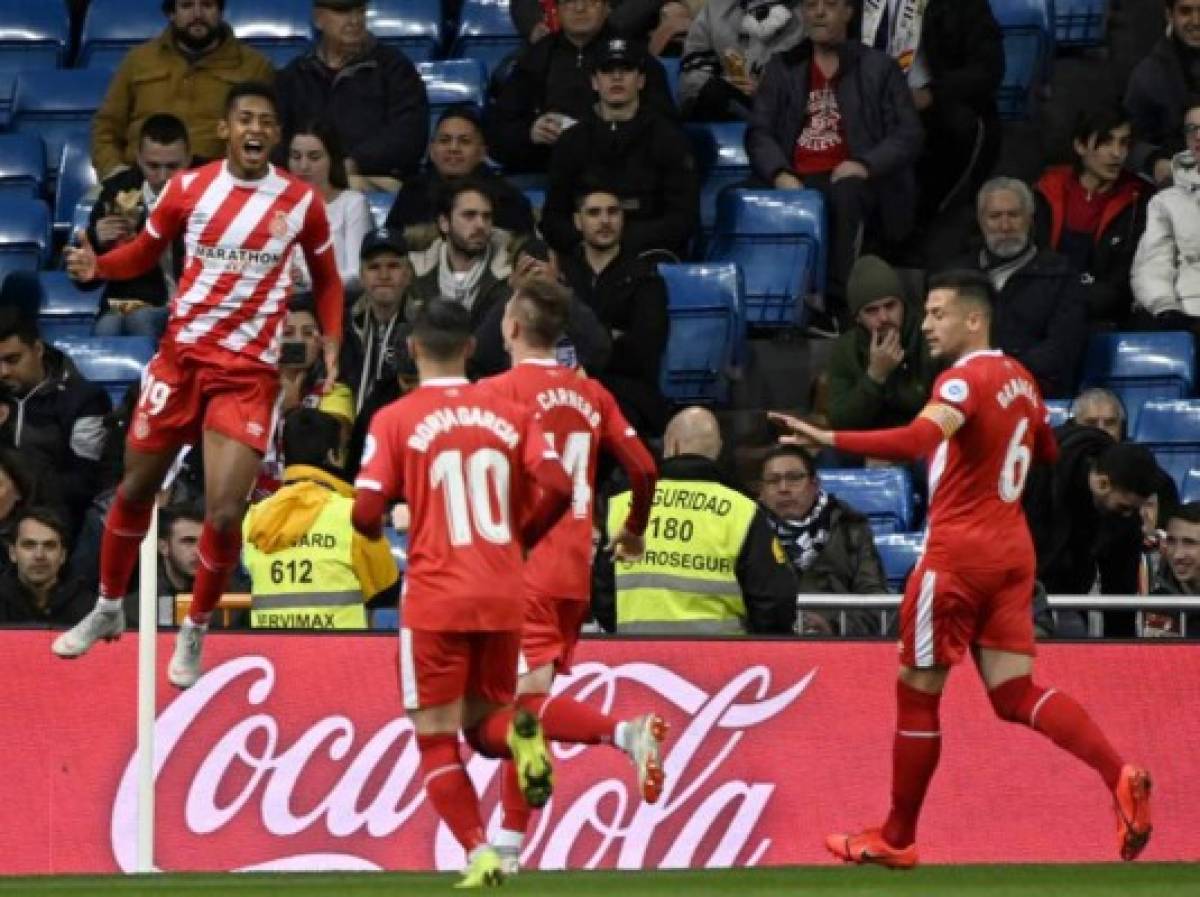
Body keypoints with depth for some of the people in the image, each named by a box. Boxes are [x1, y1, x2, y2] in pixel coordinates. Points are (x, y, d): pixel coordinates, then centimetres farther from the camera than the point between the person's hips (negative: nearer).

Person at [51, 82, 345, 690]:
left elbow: (326, 277, 12)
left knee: (224, 514, -10)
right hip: (182, 354, 2)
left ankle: (194, 634, 12)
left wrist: (331, 343, 0)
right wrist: (96, 266, -10)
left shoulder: (301, 202, -3)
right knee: (136, 486, 12)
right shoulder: (189, 188, -2)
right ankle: (108, 610, 34)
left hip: (249, 371, -2)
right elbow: (145, 252, 10)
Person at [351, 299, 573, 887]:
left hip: (436, 598, -3)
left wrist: (375, 527, 16)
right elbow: (557, 489, -3)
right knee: (483, 723, 18)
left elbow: (366, 513, -9)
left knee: (437, 739, 6)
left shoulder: (395, 420, -2)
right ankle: (516, 731, -18)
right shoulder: (510, 413, 7)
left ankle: (479, 854, -11)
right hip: (504, 597, 3)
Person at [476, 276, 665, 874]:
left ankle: (627, 732, -34)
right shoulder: (591, 394, 9)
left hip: (521, 570, -7)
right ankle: (508, 844, 12)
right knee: (524, 710, 11)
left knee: (529, 703, -12)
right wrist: (633, 531, 24)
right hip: (575, 572, 7)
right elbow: (644, 468, 6)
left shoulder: (499, 391, -7)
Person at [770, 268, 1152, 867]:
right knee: (1016, 694, 4)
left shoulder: (965, 380, -14)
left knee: (917, 693, 4)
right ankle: (1120, 776, -17)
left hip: (959, 552, -8)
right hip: (1013, 549, 8)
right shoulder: (1020, 379, 12)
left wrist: (829, 439, -39)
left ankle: (897, 839, 12)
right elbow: (1047, 452, 29)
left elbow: (918, 441, -33)